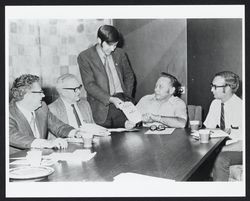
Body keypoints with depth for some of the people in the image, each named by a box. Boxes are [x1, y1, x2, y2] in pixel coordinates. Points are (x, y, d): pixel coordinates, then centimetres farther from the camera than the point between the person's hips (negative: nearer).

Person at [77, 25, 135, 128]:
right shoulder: (84, 57, -1)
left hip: (121, 103, 3)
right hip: (101, 108, -3)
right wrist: (110, 99, -18)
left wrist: (127, 97, 4)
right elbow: (89, 85, -8)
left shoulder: (119, 53, 13)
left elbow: (129, 76, 20)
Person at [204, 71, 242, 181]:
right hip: (225, 145, 7)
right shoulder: (215, 103, 0)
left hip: (239, 150, -6)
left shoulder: (240, 108, -21)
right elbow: (208, 128, 9)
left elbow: (243, 144, -22)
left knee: (220, 159, -33)